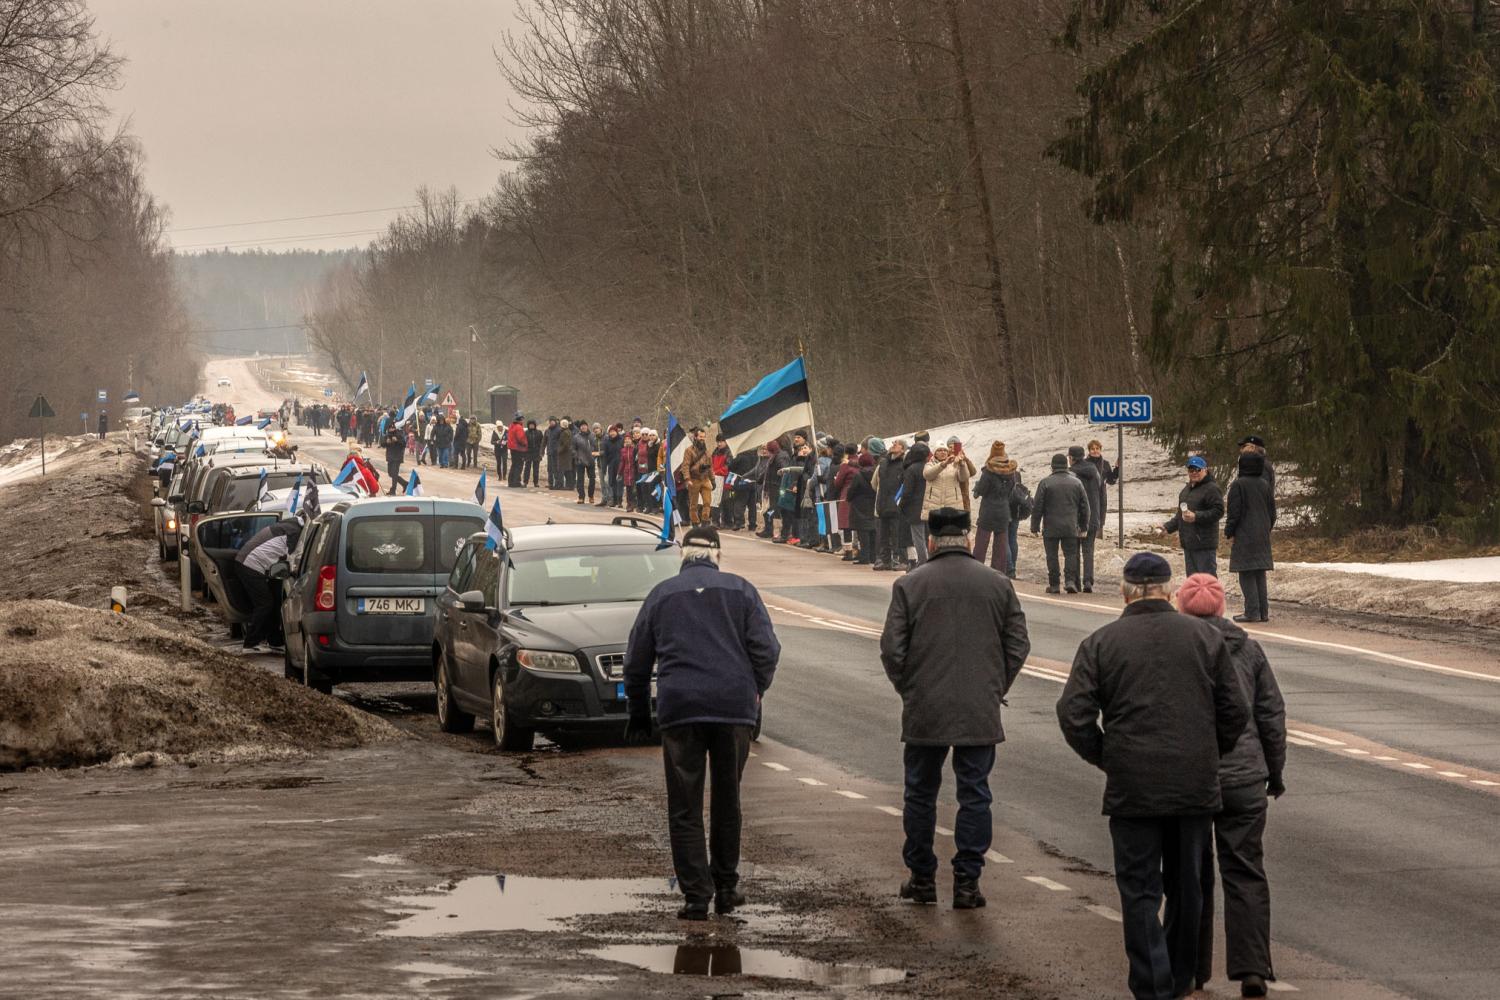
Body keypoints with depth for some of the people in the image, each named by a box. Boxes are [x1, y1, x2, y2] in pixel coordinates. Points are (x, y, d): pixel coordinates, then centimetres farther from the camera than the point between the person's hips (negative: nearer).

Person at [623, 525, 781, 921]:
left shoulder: (661, 594, 11)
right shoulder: (740, 590, 8)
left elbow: (636, 661, 12)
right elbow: (766, 649, -1)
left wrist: (639, 715, 21)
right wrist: (755, 691, 15)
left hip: (679, 710, -1)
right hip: (735, 708, 1)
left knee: (685, 807, 2)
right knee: (727, 800, 14)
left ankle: (696, 894, -5)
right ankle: (726, 887, 18)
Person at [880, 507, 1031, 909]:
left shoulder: (909, 585, -3)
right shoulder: (998, 585, 3)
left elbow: (891, 650, -4)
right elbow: (1018, 646, 4)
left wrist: (909, 691, 10)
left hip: (924, 711, -1)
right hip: (981, 713, 1)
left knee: (921, 794, 12)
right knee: (974, 796, 5)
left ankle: (922, 879, 17)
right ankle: (967, 883, 2)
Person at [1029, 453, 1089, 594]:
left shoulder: (1045, 483, -3)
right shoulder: (1076, 483, 5)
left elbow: (1037, 507, -3)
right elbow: (1084, 507, 9)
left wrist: (1034, 527, 3)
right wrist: (1084, 527, 16)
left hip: (1050, 528, -2)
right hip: (1071, 528, 2)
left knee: (1052, 556, 4)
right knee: (1071, 554, 6)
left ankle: (1054, 585, 5)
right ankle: (1070, 581, -9)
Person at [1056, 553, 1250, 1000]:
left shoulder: (1100, 643, -2)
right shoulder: (1206, 637, 3)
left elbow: (1073, 715, -8)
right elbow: (1236, 711, 3)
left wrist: (1105, 758, 7)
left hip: (1132, 790, -2)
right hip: (1196, 786, 2)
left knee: (1140, 891, 3)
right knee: (1187, 887, 16)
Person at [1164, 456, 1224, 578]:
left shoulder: (1212, 489, -10)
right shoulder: (1187, 489, 19)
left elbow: (1218, 511, -18)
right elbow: (1180, 515, 28)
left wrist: (1196, 516, -23)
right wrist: (1168, 527, 18)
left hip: (1205, 545, -9)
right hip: (1188, 544, 9)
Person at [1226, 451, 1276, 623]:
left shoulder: (1238, 485, -10)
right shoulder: (1264, 485, 9)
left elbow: (1234, 511, -12)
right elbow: (1272, 512, 11)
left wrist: (1229, 533, -5)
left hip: (1244, 535, -6)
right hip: (1262, 535, 6)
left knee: (1247, 573, -4)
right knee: (1260, 573, 11)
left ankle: (1252, 612, -8)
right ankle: (1263, 611, 10)